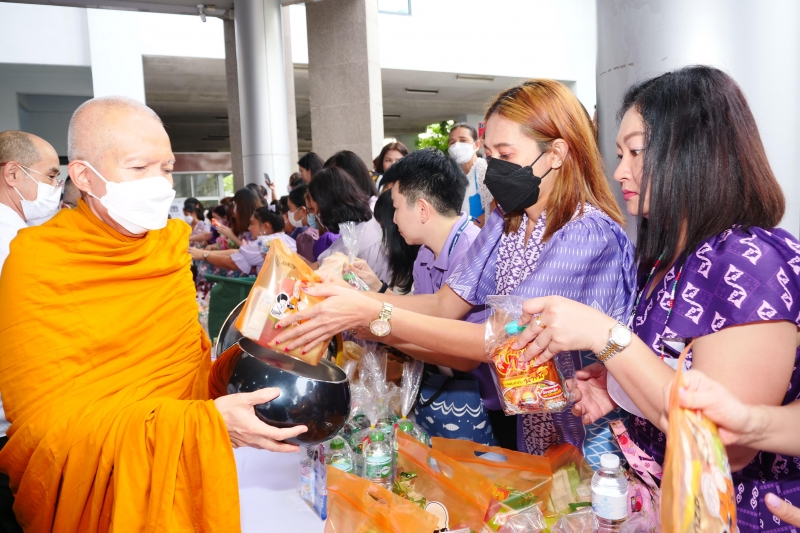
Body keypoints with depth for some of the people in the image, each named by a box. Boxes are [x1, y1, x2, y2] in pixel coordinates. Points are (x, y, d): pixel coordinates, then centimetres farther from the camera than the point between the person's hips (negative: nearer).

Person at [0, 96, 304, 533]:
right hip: (98, 486, -4)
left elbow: (188, 359, 5)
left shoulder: (172, 241, 5)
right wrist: (204, 420, -26)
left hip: (187, 466, 4)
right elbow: (48, 420, -17)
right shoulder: (37, 262, -11)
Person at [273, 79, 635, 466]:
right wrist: (353, 296, -16)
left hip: (580, 442, -6)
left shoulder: (590, 234, -21)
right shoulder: (506, 222, 4)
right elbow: (445, 305, -3)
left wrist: (375, 315, -30)